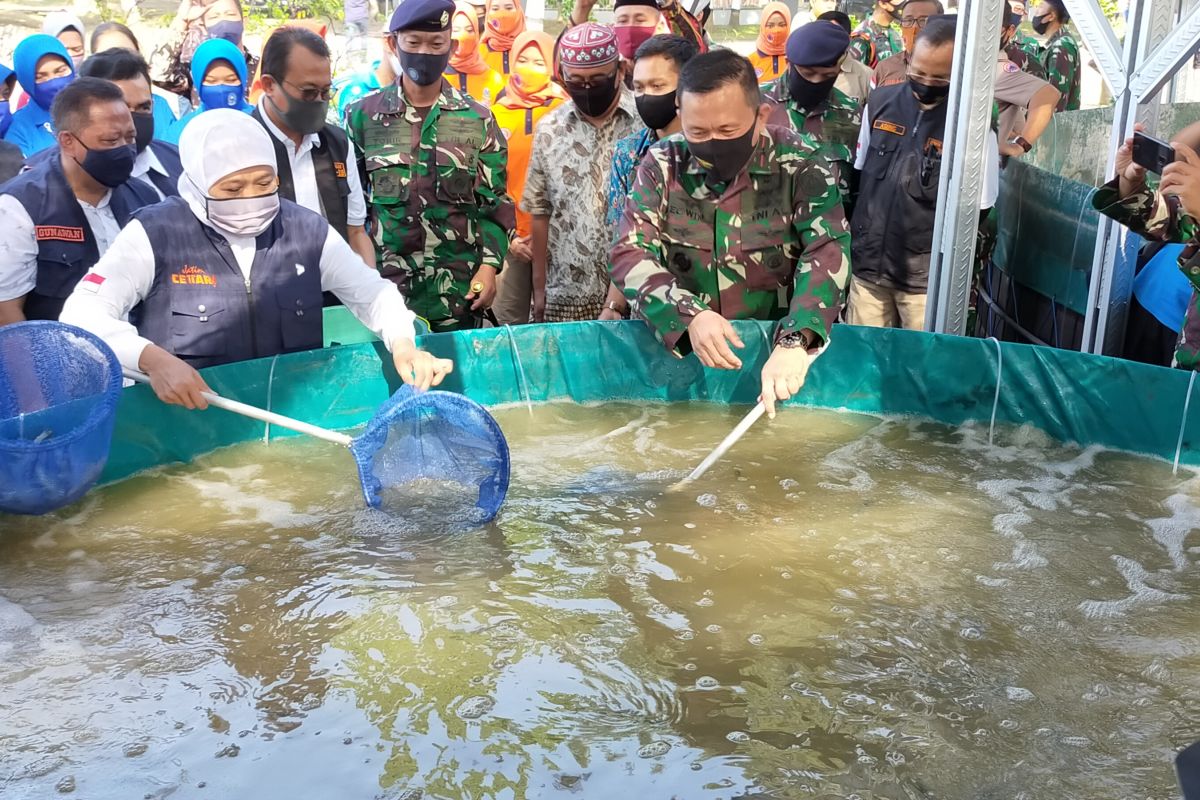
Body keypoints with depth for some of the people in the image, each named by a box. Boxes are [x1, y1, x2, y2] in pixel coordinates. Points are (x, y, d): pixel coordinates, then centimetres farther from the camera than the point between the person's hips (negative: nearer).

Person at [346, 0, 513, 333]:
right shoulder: (363, 116, 2)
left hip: (459, 290, 1)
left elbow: (494, 203, 5)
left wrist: (489, 265, -6)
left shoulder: (478, 119, 4)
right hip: (384, 287, 0)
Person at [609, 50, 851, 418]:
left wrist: (793, 343, -33)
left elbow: (827, 253, -16)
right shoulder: (662, 165, -1)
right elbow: (630, 254, -7)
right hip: (677, 346, 1)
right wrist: (689, 316, -25)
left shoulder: (799, 165, -6)